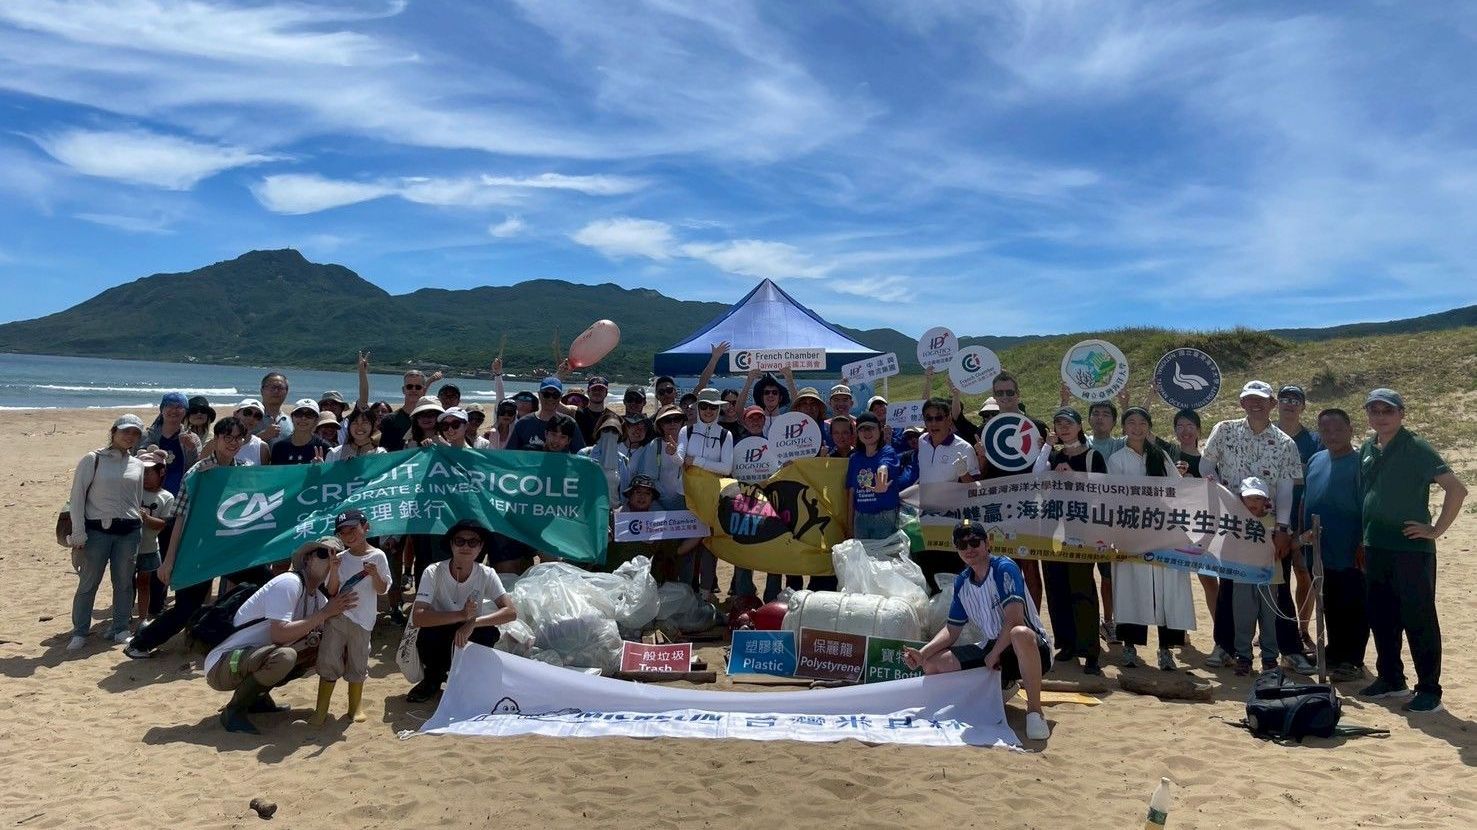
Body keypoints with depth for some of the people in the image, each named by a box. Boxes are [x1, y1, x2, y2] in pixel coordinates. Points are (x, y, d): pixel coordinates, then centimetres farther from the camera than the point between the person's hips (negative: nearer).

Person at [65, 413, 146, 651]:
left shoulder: (138, 465, 9)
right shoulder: (93, 460, -2)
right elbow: (77, 496, -4)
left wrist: (136, 528, 12)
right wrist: (78, 533, -9)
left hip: (128, 531, 3)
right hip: (97, 529, -3)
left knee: (124, 582, 8)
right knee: (88, 582, 1)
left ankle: (121, 628, 20)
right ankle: (79, 632, 11)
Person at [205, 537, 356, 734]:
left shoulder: (318, 597, 7)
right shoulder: (289, 583, -20)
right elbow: (279, 634, -30)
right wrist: (324, 613, -25)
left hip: (254, 656, 9)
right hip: (221, 665, -9)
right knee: (284, 656, -33)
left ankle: (257, 696, 9)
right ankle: (234, 710, -11)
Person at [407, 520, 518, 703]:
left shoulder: (487, 575, -15)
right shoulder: (433, 572, -20)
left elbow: (511, 612, -23)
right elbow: (417, 617, -30)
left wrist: (473, 623, -37)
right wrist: (461, 615, -41)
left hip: (469, 638, 1)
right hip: (437, 640, -1)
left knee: (490, 633, -29)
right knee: (427, 636, -33)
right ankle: (432, 680, 0)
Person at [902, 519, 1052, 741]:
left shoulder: (1004, 568, -16)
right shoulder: (962, 583, 6)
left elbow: (1014, 619, -25)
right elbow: (952, 629, 9)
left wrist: (994, 655, -16)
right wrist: (922, 653, -6)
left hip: (1034, 647, -7)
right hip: (992, 648, 8)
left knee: (1020, 634, -44)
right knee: (932, 665, -3)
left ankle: (1034, 711, -27)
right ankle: (1001, 686, 14)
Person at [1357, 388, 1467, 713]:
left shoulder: (1416, 448, -9)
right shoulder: (1367, 450, 10)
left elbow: (1457, 488, -15)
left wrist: (1436, 529, -14)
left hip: (1411, 549, -7)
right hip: (1376, 549, 7)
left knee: (1419, 621, -1)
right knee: (1381, 619, 14)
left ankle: (1429, 691, 9)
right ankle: (1390, 679, 28)